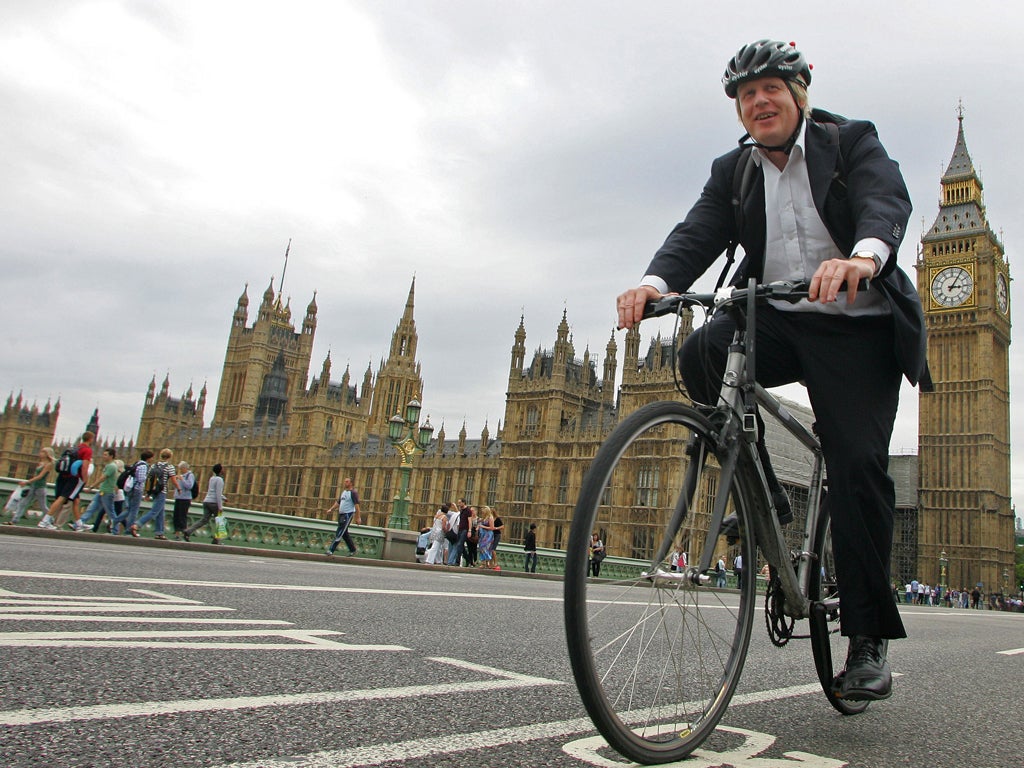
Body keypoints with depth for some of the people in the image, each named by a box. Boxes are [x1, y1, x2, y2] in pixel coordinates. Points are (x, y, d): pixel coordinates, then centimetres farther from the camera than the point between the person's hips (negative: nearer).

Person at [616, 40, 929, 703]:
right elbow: (697, 235, -5)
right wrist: (654, 284, -28)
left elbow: (887, 200, -18)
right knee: (702, 354, -29)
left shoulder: (852, 140, 3)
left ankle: (869, 641, 2)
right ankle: (763, 496, -8)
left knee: (859, 469, -12)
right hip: (776, 323, 3)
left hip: (858, 330, -2)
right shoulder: (732, 172, 12)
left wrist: (862, 255, -42)